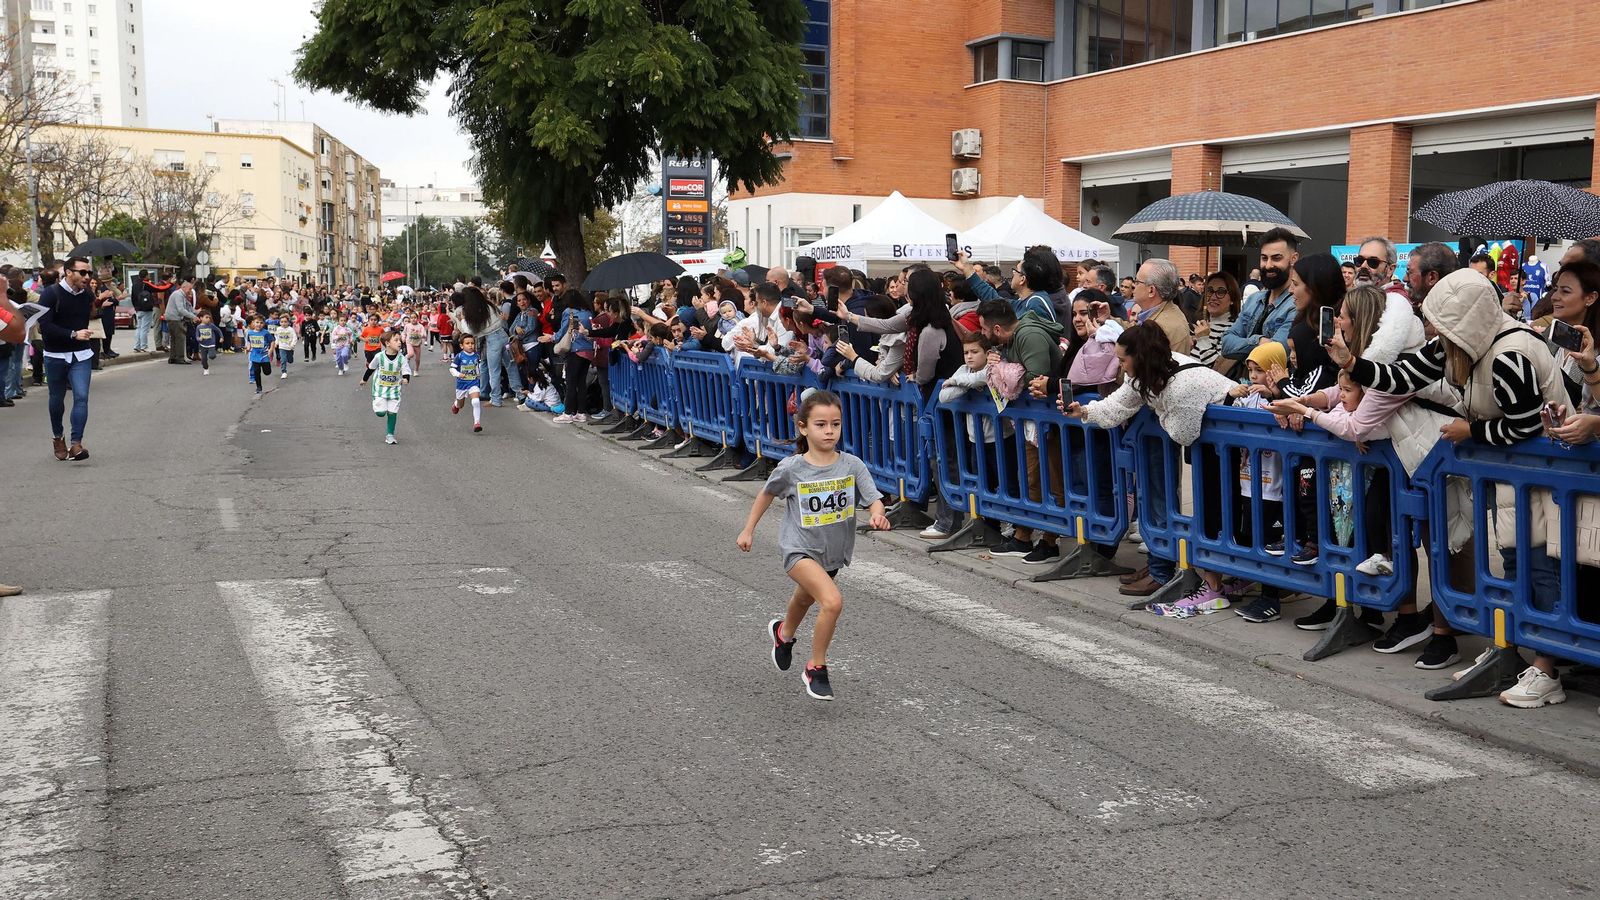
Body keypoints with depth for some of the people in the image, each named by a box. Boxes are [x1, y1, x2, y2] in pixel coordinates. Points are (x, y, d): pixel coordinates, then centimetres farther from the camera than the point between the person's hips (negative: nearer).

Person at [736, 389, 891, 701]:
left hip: (834, 552, 5)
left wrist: (878, 515, -42)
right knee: (832, 601, -28)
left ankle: (783, 633, 66)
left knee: (805, 599, 32)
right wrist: (748, 530, 8)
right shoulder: (790, 469, -17)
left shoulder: (852, 465, -13)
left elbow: (874, 499, -19)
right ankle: (816, 668, -7)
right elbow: (767, 494, 2)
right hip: (800, 548, -4)